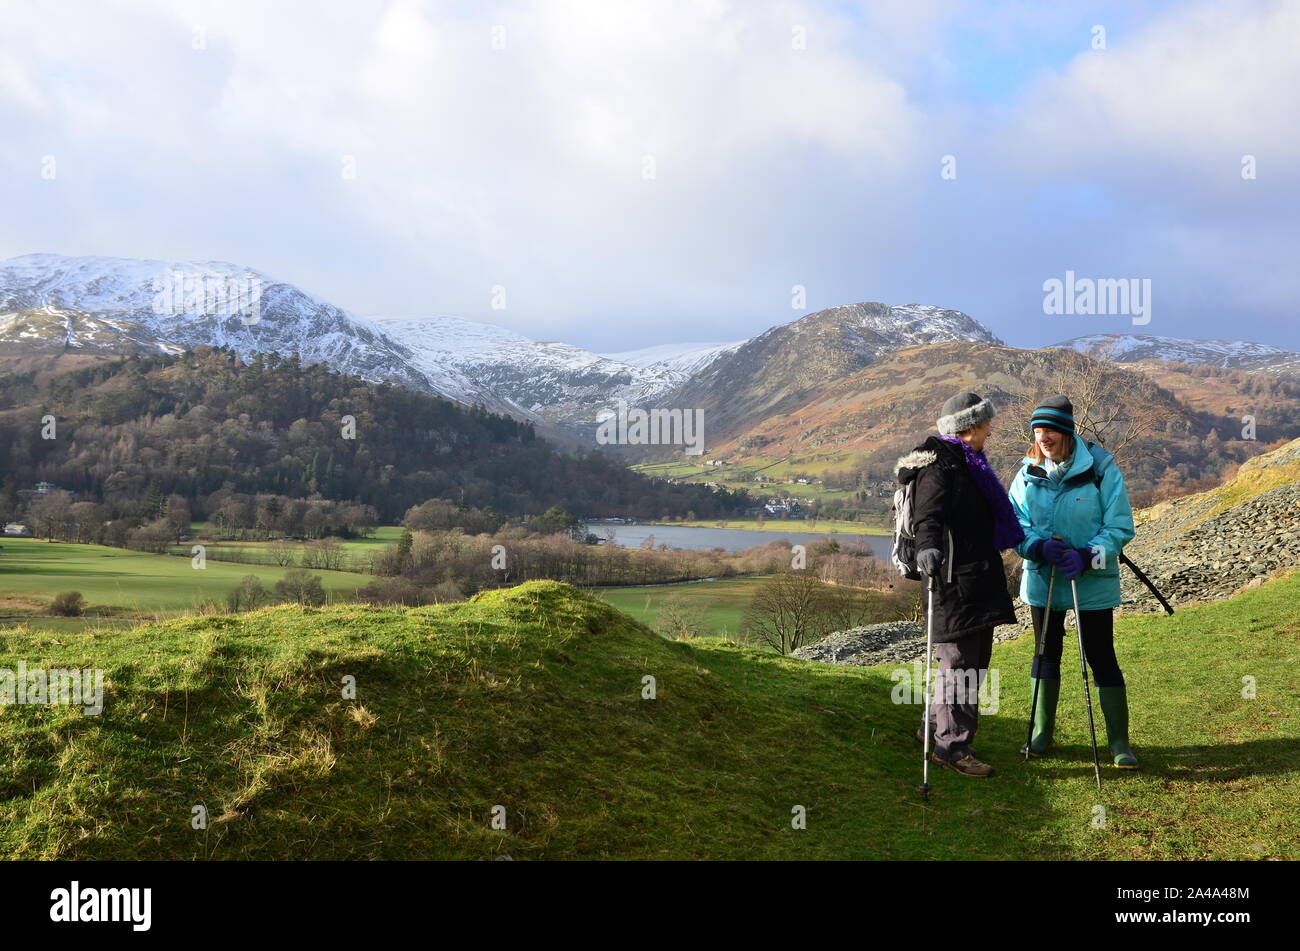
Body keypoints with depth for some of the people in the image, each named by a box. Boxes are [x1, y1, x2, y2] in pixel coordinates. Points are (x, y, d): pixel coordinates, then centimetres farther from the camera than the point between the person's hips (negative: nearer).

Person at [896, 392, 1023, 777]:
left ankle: (939, 727, 30)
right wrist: (927, 546, -51)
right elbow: (927, 514, -31)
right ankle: (952, 746, 3)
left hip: (977, 579, 10)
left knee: (973, 660, 17)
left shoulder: (966, 464, 18)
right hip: (954, 579, -10)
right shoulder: (939, 466, -14)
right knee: (960, 662, -5)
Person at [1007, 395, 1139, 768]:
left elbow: (1120, 527, -11)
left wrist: (1087, 557, -25)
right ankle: (1041, 732, 27)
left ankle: (1119, 741, 14)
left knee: (1101, 657, 1)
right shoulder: (1028, 472, -2)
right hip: (1042, 579, 3)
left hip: (1093, 583, -3)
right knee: (1046, 653, 14)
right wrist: (1041, 547, -21)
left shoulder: (1100, 469, -12)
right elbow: (1015, 523, -1)